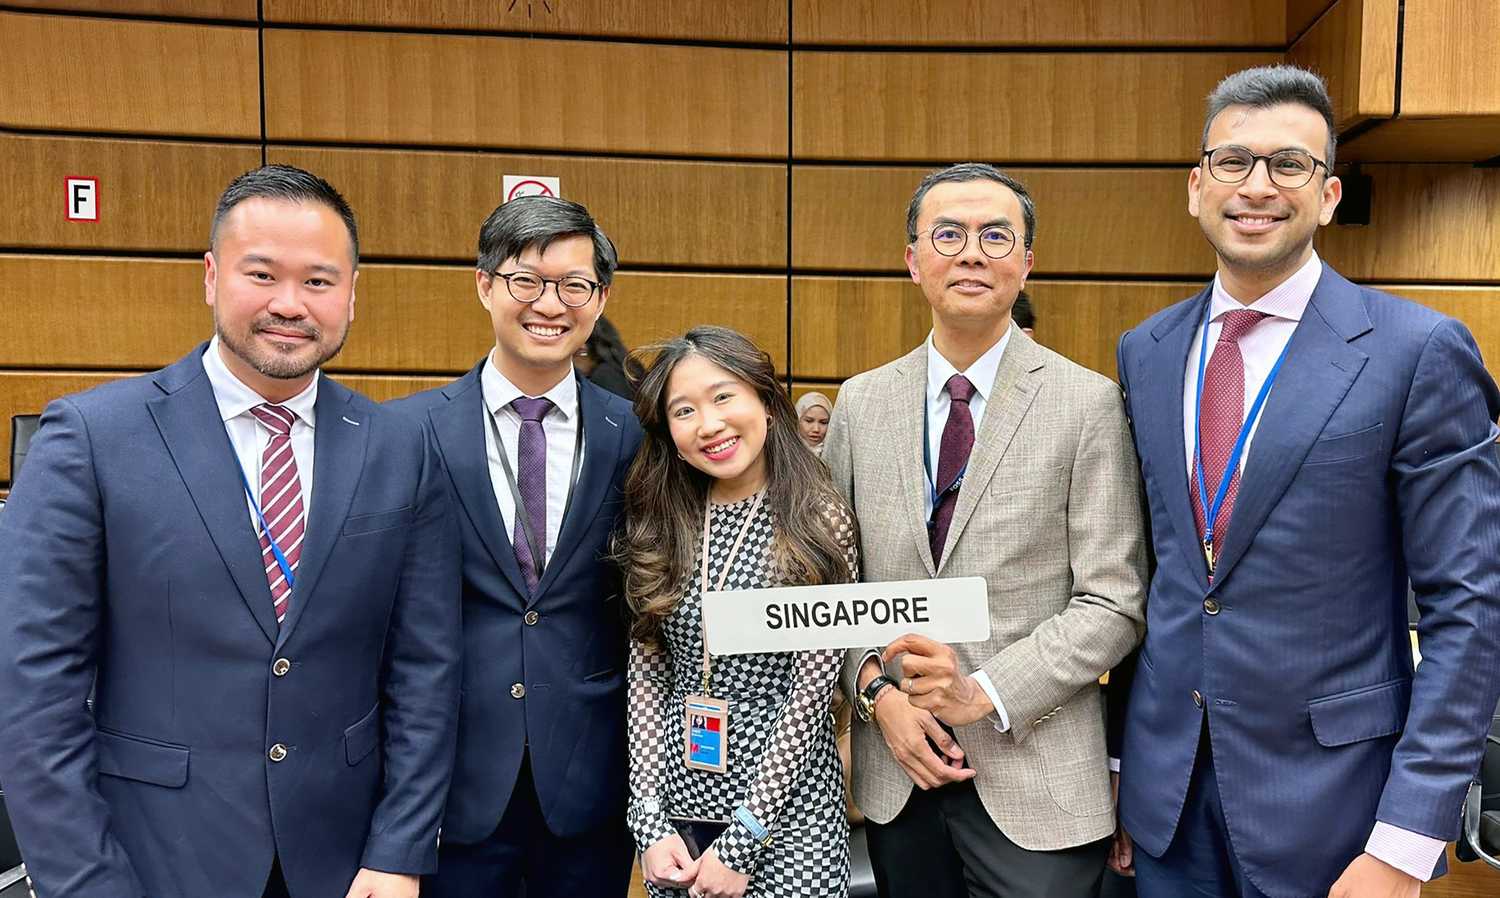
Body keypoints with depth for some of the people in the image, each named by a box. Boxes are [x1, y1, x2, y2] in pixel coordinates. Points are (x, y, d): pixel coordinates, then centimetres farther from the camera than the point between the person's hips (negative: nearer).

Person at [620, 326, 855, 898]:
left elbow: (812, 690, -12)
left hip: (786, 806, -3)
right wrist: (650, 823, -5)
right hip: (677, 801, 4)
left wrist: (742, 842, -13)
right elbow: (646, 679, 2)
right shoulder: (659, 527, 0)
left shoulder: (819, 523, -11)